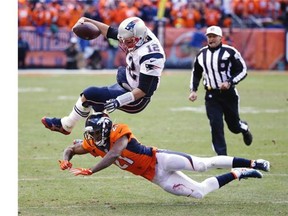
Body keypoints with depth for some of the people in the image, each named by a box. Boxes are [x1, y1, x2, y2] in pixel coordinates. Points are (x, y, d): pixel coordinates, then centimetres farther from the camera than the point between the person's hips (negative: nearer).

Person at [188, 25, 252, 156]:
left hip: (229, 94, -3)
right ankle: (222, 156, -5)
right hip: (211, 95, 3)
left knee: (234, 126, 8)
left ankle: (244, 128, 45)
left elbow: (242, 71, -7)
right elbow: (196, 73, 20)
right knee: (216, 125, -9)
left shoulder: (230, 52, -8)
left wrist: (230, 82, -21)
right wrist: (193, 90, 9)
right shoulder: (201, 54, 6)